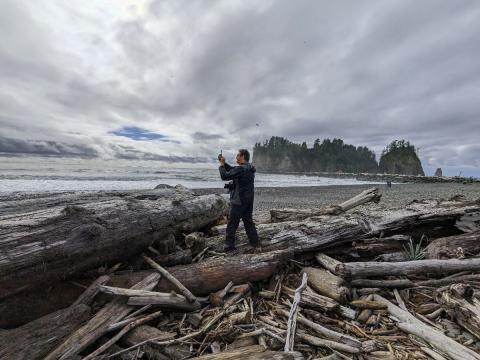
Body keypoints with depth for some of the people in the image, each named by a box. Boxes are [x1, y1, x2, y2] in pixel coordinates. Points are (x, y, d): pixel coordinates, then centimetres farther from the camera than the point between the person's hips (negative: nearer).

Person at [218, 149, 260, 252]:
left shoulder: (240, 169, -21)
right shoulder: (249, 168, 9)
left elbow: (225, 176, -21)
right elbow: (232, 170, 18)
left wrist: (221, 164, -7)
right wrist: (224, 163, 10)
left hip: (238, 201, -9)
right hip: (249, 200, 9)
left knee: (232, 224, 2)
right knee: (248, 221, 19)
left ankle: (229, 246, 9)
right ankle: (255, 242, 27)